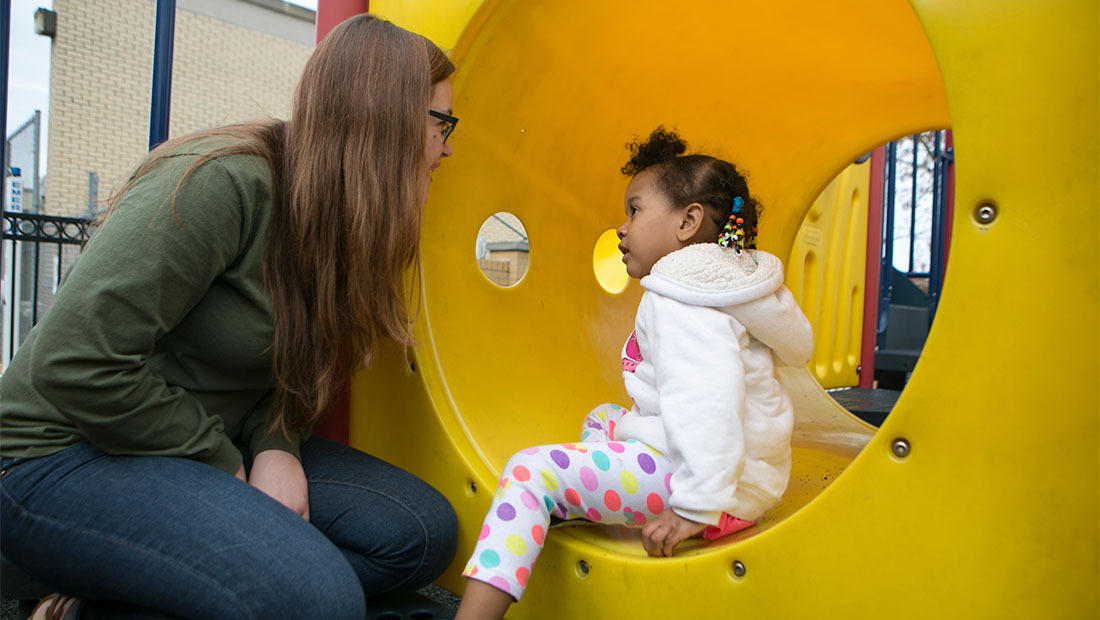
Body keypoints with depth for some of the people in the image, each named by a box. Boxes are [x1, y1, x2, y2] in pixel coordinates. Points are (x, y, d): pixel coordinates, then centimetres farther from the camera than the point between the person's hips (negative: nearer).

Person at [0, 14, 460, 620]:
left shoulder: (340, 220, 4)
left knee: (424, 531, -8)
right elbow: (78, 365, -24)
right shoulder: (223, 181, -21)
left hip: (220, 447, 8)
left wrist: (276, 447, -12)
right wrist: (222, 463, -14)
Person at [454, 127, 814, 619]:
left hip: (703, 476, -11)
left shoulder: (679, 302, -16)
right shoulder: (715, 285, 17)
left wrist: (698, 506, -31)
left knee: (531, 472, -15)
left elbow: (706, 401, -29)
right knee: (602, 418, 30)